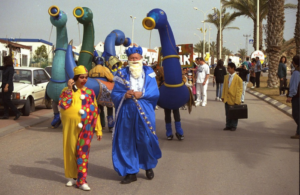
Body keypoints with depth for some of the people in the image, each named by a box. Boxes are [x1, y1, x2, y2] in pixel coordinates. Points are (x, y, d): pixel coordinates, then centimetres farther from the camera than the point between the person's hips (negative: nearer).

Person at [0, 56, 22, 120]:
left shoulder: (11, 69, -14)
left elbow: (10, 78, -20)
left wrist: (6, 86, -26)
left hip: (8, 87, -9)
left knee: (7, 100, -9)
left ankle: (17, 113, -7)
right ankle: (6, 114, 11)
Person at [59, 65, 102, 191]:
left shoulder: (89, 92, 10)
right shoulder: (67, 90, 7)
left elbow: (95, 111, 11)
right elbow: (63, 105, -11)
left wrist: (98, 129, 8)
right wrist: (69, 89, -11)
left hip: (86, 127, 0)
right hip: (70, 126, 0)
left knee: (83, 152, -6)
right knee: (71, 151, 8)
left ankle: (81, 180, -3)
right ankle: (73, 176, 23)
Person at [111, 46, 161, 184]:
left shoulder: (148, 73, 7)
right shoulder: (122, 74, 7)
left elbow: (155, 92, 1)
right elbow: (114, 94, 3)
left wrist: (142, 94, -14)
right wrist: (124, 95, -16)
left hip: (144, 112, -1)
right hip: (127, 112, 1)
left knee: (146, 140, 2)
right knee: (127, 142, 2)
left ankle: (149, 167, 25)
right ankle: (131, 172, 12)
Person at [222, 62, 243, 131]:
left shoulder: (238, 78, -13)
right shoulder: (226, 77, 6)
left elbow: (239, 90, -11)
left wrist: (237, 100, -13)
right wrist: (223, 96, 8)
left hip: (234, 99, -5)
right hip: (227, 99, 5)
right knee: (227, 113, 11)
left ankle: (233, 126, 17)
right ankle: (228, 126, 20)